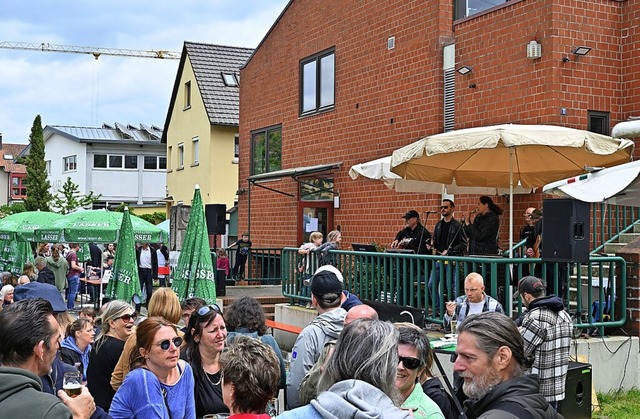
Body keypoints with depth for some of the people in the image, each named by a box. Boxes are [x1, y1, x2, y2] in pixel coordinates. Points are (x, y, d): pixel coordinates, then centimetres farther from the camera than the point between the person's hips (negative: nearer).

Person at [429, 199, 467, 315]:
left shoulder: (457, 225, -6)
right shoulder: (438, 225, 14)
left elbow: (463, 245, -9)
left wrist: (449, 251, -15)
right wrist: (432, 244, 1)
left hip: (452, 261, -7)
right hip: (439, 260, 7)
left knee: (452, 287, -4)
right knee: (432, 285, 5)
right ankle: (437, 310, 16)